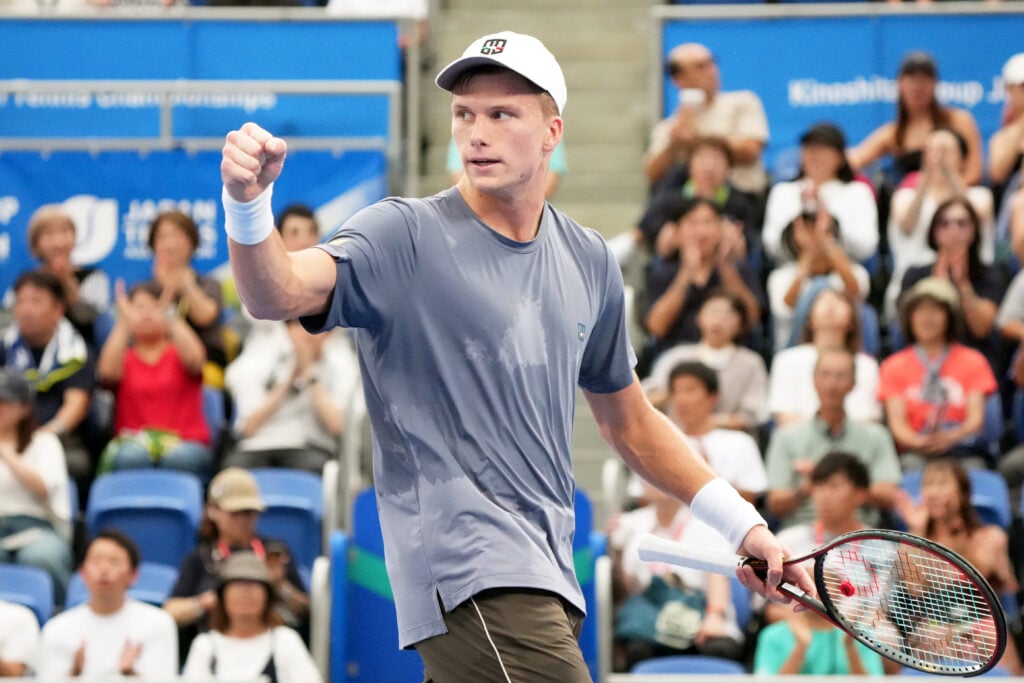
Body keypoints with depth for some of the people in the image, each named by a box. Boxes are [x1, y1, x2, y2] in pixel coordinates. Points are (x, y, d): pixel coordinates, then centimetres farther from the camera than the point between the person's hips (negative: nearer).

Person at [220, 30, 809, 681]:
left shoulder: (590, 261, 13)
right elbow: (277, 292, -23)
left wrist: (743, 526, 21)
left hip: (545, 575, 7)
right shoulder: (406, 236, -5)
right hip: (469, 576, -7)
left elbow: (630, 421, 25)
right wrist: (249, 203, -43)